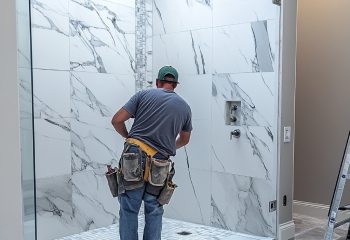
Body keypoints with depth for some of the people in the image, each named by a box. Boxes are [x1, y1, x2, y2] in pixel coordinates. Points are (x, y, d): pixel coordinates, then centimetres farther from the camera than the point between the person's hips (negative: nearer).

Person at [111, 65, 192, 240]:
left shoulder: (144, 95, 6)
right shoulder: (184, 107, 13)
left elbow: (117, 120, 1)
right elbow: (184, 140, 27)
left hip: (134, 156, -1)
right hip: (159, 163, 2)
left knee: (129, 209, 6)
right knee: (154, 210, 15)